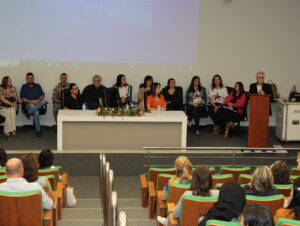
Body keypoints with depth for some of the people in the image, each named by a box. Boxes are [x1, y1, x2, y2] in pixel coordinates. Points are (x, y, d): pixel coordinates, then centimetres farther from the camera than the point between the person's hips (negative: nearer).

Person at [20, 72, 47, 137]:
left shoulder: (38, 86, 19)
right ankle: (38, 130, -31)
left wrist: (39, 100, -13)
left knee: (44, 101, -34)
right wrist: (30, 101, -18)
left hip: (38, 104, 3)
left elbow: (42, 95, 9)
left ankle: (29, 112, -30)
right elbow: (23, 98, -1)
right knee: (36, 112, -38)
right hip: (29, 104, -3)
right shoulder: (24, 87, 10)